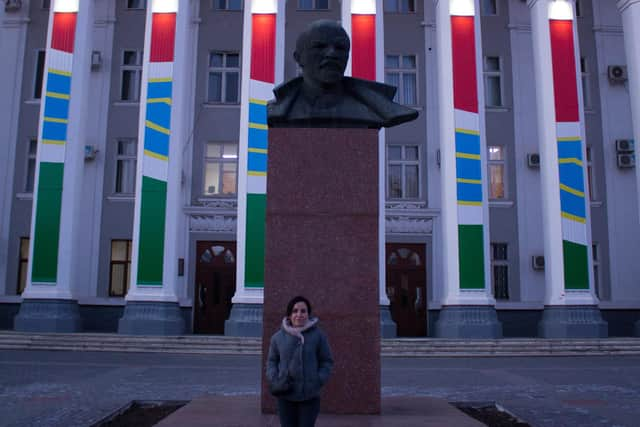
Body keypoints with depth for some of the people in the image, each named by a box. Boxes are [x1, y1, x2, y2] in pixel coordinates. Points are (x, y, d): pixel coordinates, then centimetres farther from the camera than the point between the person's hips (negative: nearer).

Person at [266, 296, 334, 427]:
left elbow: (327, 362, 2)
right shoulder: (278, 337, -2)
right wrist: (274, 379, -5)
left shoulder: (318, 335, -6)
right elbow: (271, 361, 11)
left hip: (309, 396, -1)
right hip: (285, 396, 2)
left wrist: (318, 381, -10)